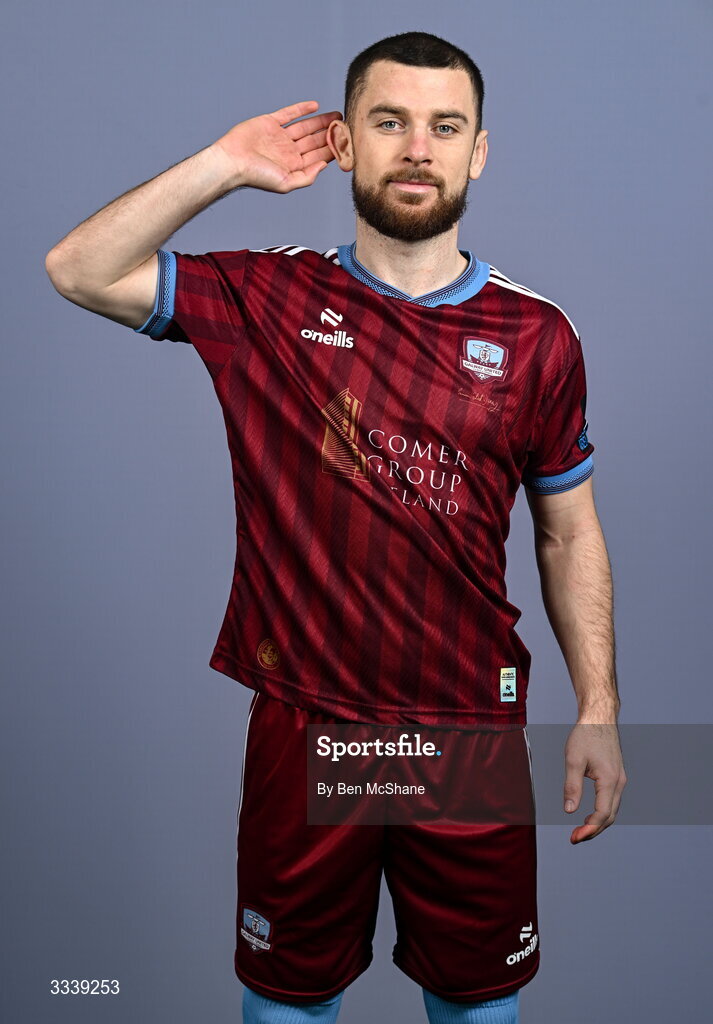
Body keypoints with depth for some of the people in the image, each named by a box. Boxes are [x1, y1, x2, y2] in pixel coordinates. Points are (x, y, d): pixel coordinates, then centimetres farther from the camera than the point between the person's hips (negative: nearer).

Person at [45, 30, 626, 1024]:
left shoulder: (536, 336, -2)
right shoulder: (270, 299, -3)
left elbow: (569, 534, 4)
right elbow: (78, 270, -8)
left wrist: (598, 709, 0)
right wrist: (227, 163, -11)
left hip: (474, 731, 1)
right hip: (305, 723, 0)